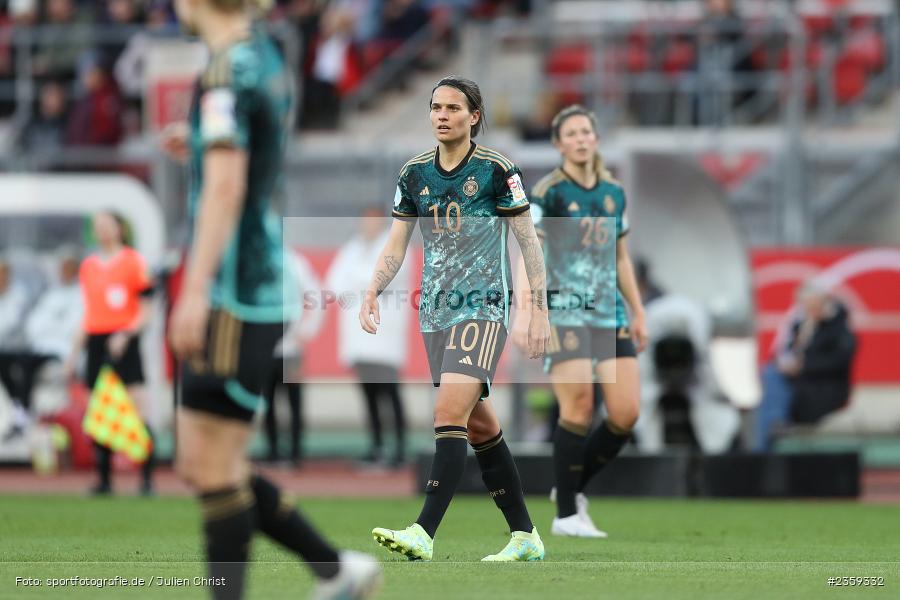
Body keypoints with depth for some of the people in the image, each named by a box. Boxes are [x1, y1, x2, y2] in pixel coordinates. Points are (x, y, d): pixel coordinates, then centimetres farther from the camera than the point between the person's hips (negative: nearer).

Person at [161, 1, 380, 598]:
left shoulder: (228, 70, -14)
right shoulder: (268, 57, 15)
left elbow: (225, 185, -23)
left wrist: (196, 291, -27)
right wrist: (203, 145, 19)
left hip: (235, 300, -10)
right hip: (261, 286, 10)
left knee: (213, 467, -7)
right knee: (201, 465, 12)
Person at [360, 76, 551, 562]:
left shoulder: (497, 170, -6)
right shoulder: (415, 174, 8)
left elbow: (528, 240, -2)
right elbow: (396, 245, 12)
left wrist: (539, 309, -5)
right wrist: (372, 293, -4)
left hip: (483, 307, -6)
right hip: (435, 312, 6)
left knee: (449, 412, -20)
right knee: (479, 425, 9)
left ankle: (424, 534, -27)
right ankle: (525, 536, 18)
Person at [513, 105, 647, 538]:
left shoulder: (614, 192, 13)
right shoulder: (548, 192, -5)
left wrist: (638, 314, 20)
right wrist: (523, 315, -24)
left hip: (610, 313, 6)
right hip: (564, 312, -6)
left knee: (626, 413, -2)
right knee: (579, 406, -14)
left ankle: (574, 486, 19)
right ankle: (567, 514, -4)